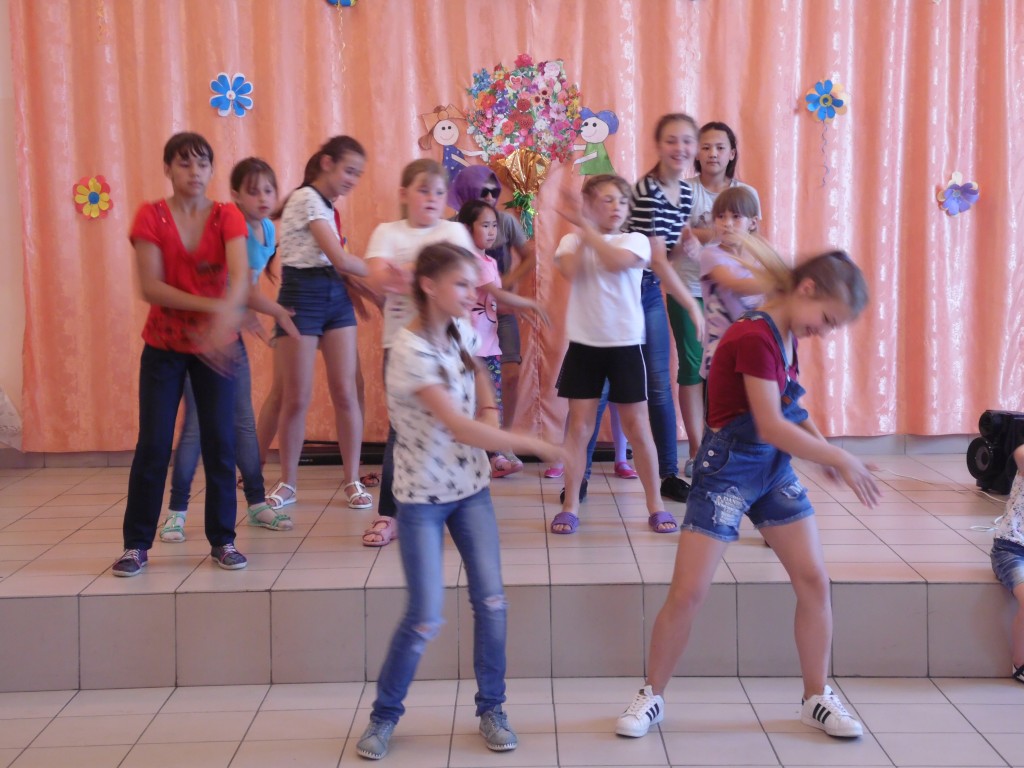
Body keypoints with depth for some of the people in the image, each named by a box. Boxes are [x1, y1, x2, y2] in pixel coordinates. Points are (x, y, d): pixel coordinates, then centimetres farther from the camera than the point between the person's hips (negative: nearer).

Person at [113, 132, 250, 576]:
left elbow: (239, 276, -20)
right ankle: (136, 544, 10)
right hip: (164, 344, -1)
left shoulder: (228, 217, -5)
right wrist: (209, 306, -26)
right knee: (153, 444, -1)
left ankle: (223, 540, 12)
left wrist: (224, 320, -40)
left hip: (214, 346, 1)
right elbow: (150, 287, -15)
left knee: (220, 442, -1)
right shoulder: (151, 216, -7)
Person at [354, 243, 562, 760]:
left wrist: (489, 423, 1)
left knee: (491, 601, 2)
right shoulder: (411, 350, -22)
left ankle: (491, 709, 19)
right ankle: (384, 715, 16)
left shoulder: (461, 332, 1)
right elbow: (459, 427, -26)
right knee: (426, 616, -5)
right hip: (422, 495, -6)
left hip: (470, 486, 6)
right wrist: (534, 445, -25)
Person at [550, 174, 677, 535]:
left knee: (637, 426, 4)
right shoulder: (572, 241, 3)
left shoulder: (635, 240, -1)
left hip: (625, 345, -1)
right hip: (584, 345, 1)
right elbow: (570, 272, -18)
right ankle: (570, 504, 13)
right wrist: (582, 228, -14)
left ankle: (655, 504, 14)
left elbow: (614, 261, -23)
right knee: (579, 426, 4)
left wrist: (585, 226, -22)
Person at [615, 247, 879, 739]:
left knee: (813, 579, 3)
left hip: (776, 469, 8)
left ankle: (817, 699, 17)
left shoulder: (788, 336, 5)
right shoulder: (755, 338, -23)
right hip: (727, 470, -8)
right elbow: (771, 427, -26)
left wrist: (825, 450, -5)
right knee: (687, 592, -5)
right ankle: (652, 696, 13)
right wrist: (840, 460, -19)